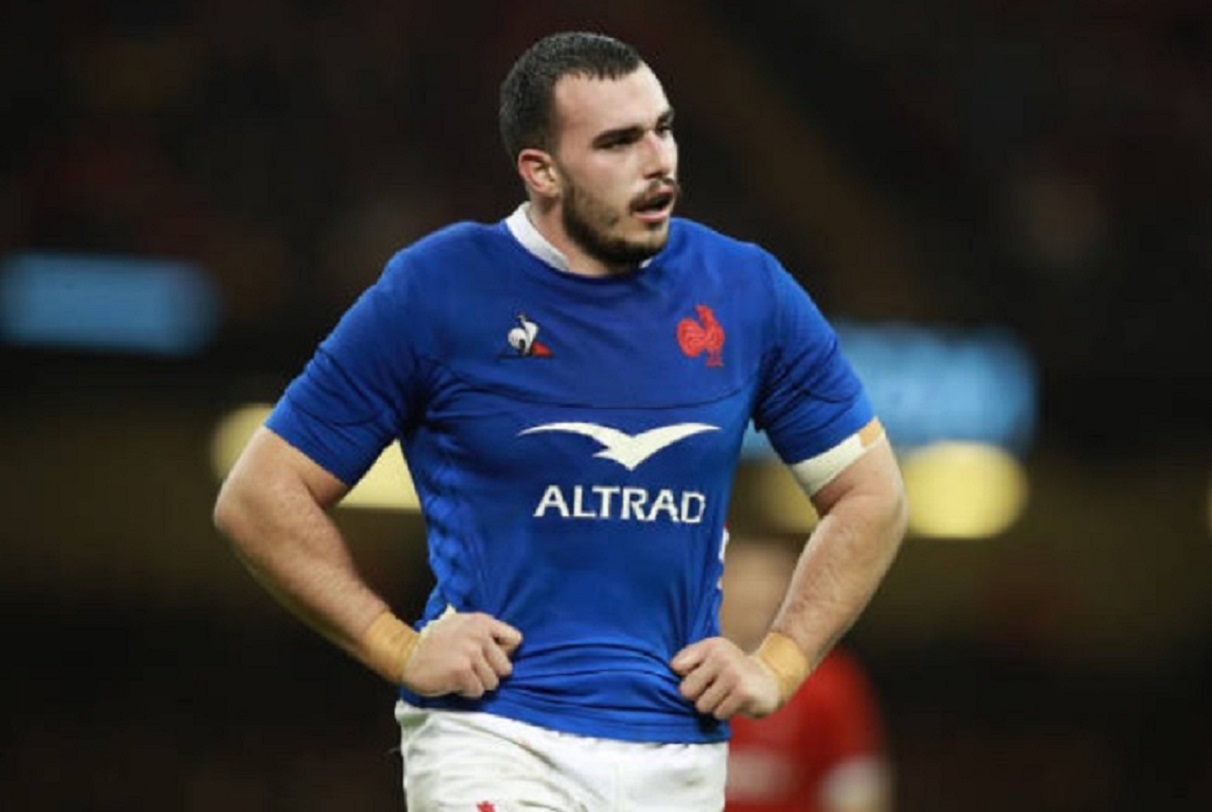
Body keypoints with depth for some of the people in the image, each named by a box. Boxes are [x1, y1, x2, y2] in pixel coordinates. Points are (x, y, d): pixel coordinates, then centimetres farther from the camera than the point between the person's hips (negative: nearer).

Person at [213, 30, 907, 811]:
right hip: (493, 742, -4)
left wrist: (778, 665, 3)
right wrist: (400, 650, -7)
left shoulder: (749, 292, 5)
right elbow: (259, 497, 1)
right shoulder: (434, 291, -4)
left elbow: (871, 495, 15)